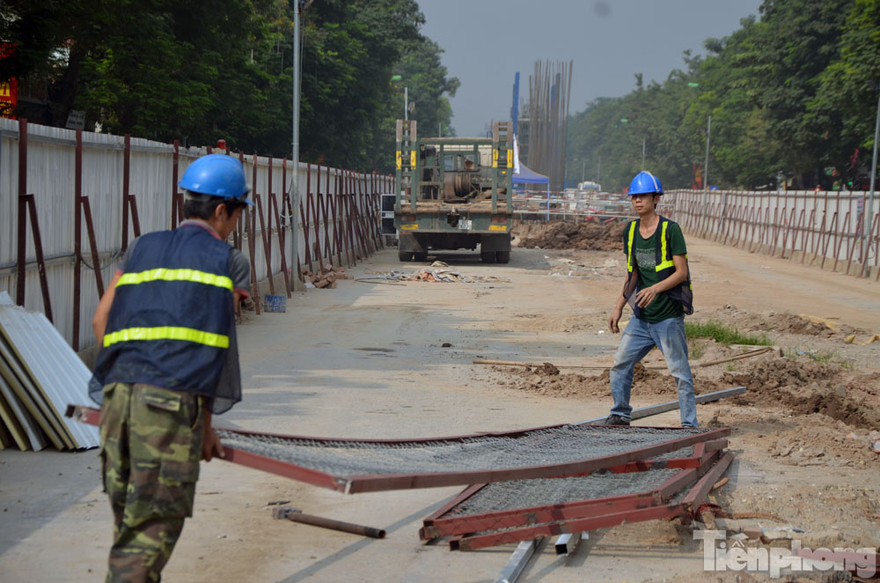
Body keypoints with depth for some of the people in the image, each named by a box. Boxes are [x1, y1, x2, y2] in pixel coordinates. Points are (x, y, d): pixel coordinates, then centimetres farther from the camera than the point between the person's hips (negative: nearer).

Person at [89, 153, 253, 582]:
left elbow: (101, 320, 18)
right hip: (173, 402, -5)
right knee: (152, 529, -4)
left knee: (129, 520, 17)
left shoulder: (142, 248, 23)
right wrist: (206, 424, 19)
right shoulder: (231, 263, 11)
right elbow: (216, 345, 11)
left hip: (118, 396, 5)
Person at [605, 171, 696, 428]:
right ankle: (620, 416, 22)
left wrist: (656, 288, -27)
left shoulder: (670, 229, -10)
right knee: (620, 365, 6)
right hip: (641, 317, 6)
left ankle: (690, 424, 8)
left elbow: (682, 273, -13)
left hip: (669, 317, -6)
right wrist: (619, 307, 15)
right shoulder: (630, 231, 8)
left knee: (680, 373, -1)